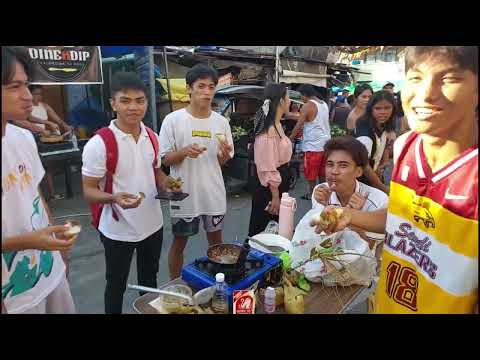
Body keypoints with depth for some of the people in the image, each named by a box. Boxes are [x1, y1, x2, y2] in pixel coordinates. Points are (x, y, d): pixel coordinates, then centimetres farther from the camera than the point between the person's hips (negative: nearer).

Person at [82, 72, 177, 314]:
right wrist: (114, 198, -34)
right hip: (118, 230, -5)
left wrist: (167, 185, -7)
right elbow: (89, 191, -14)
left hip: (153, 224, 6)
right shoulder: (99, 143, -18)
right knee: (117, 286, 16)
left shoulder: (152, 137, -1)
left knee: (149, 281, 25)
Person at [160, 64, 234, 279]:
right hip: (184, 194, -3)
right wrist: (184, 151, -25)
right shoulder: (173, 120, -10)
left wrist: (224, 153, -16)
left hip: (214, 194, 3)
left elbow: (222, 162, 7)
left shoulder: (221, 122, 0)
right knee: (179, 242, 13)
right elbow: (164, 159, -5)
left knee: (215, 239, 18)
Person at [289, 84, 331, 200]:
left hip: (313, 145, -8)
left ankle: (311, 194, 13)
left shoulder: (307, 106, -12)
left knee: (311, 173, 5)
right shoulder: (324, 104, 13)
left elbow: (299, 125, -13)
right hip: (325, 143, 8)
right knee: (322, 172, 16)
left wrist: (290, 137, -1)